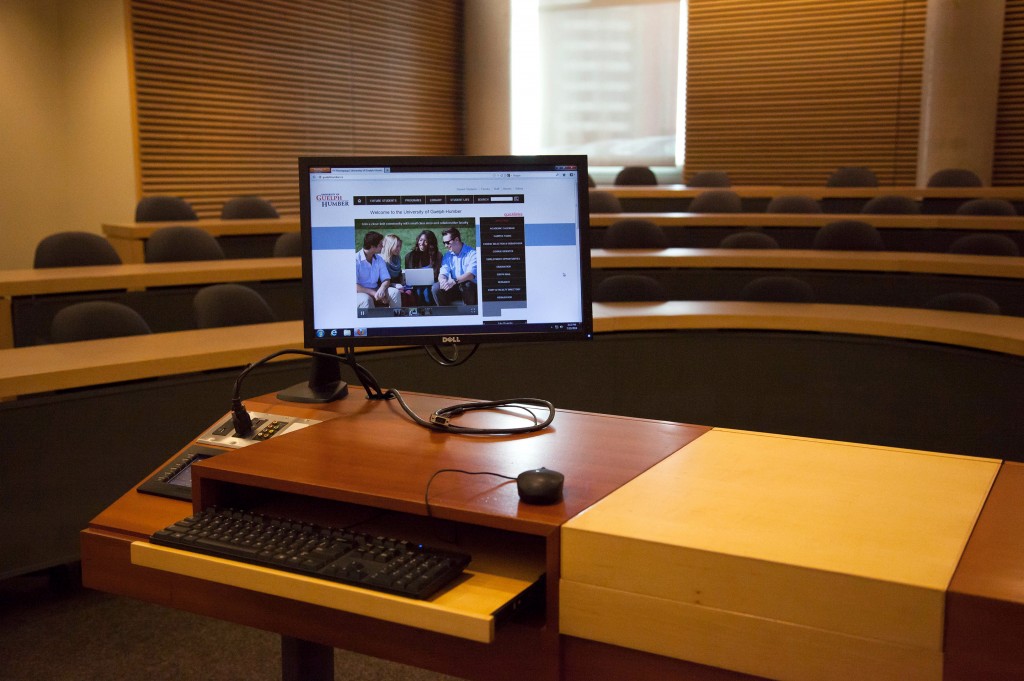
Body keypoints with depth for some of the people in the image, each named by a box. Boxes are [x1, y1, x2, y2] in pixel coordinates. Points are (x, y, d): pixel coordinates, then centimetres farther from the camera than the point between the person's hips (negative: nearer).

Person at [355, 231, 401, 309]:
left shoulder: (379, 259, 7)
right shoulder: (356, 259, -13)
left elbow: (386, 280, 3)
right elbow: (354, 286, -19)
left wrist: (382, 289, -22)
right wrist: (373, 293, -27)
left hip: (375, 291, 6)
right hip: (361, 293, -5)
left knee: (394, 292, -18)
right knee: (366, 299, -37)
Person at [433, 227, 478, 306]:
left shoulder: (472, 253, -7)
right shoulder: (447, 256, 11)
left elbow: (471, 274, -22)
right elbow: (442, 273, -1)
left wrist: (455, 281, -39)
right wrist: (443, 280, -28)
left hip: (470, 290, -4)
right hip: (454, 288, 4)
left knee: (466, 284, -37)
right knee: (436, 287, -21)